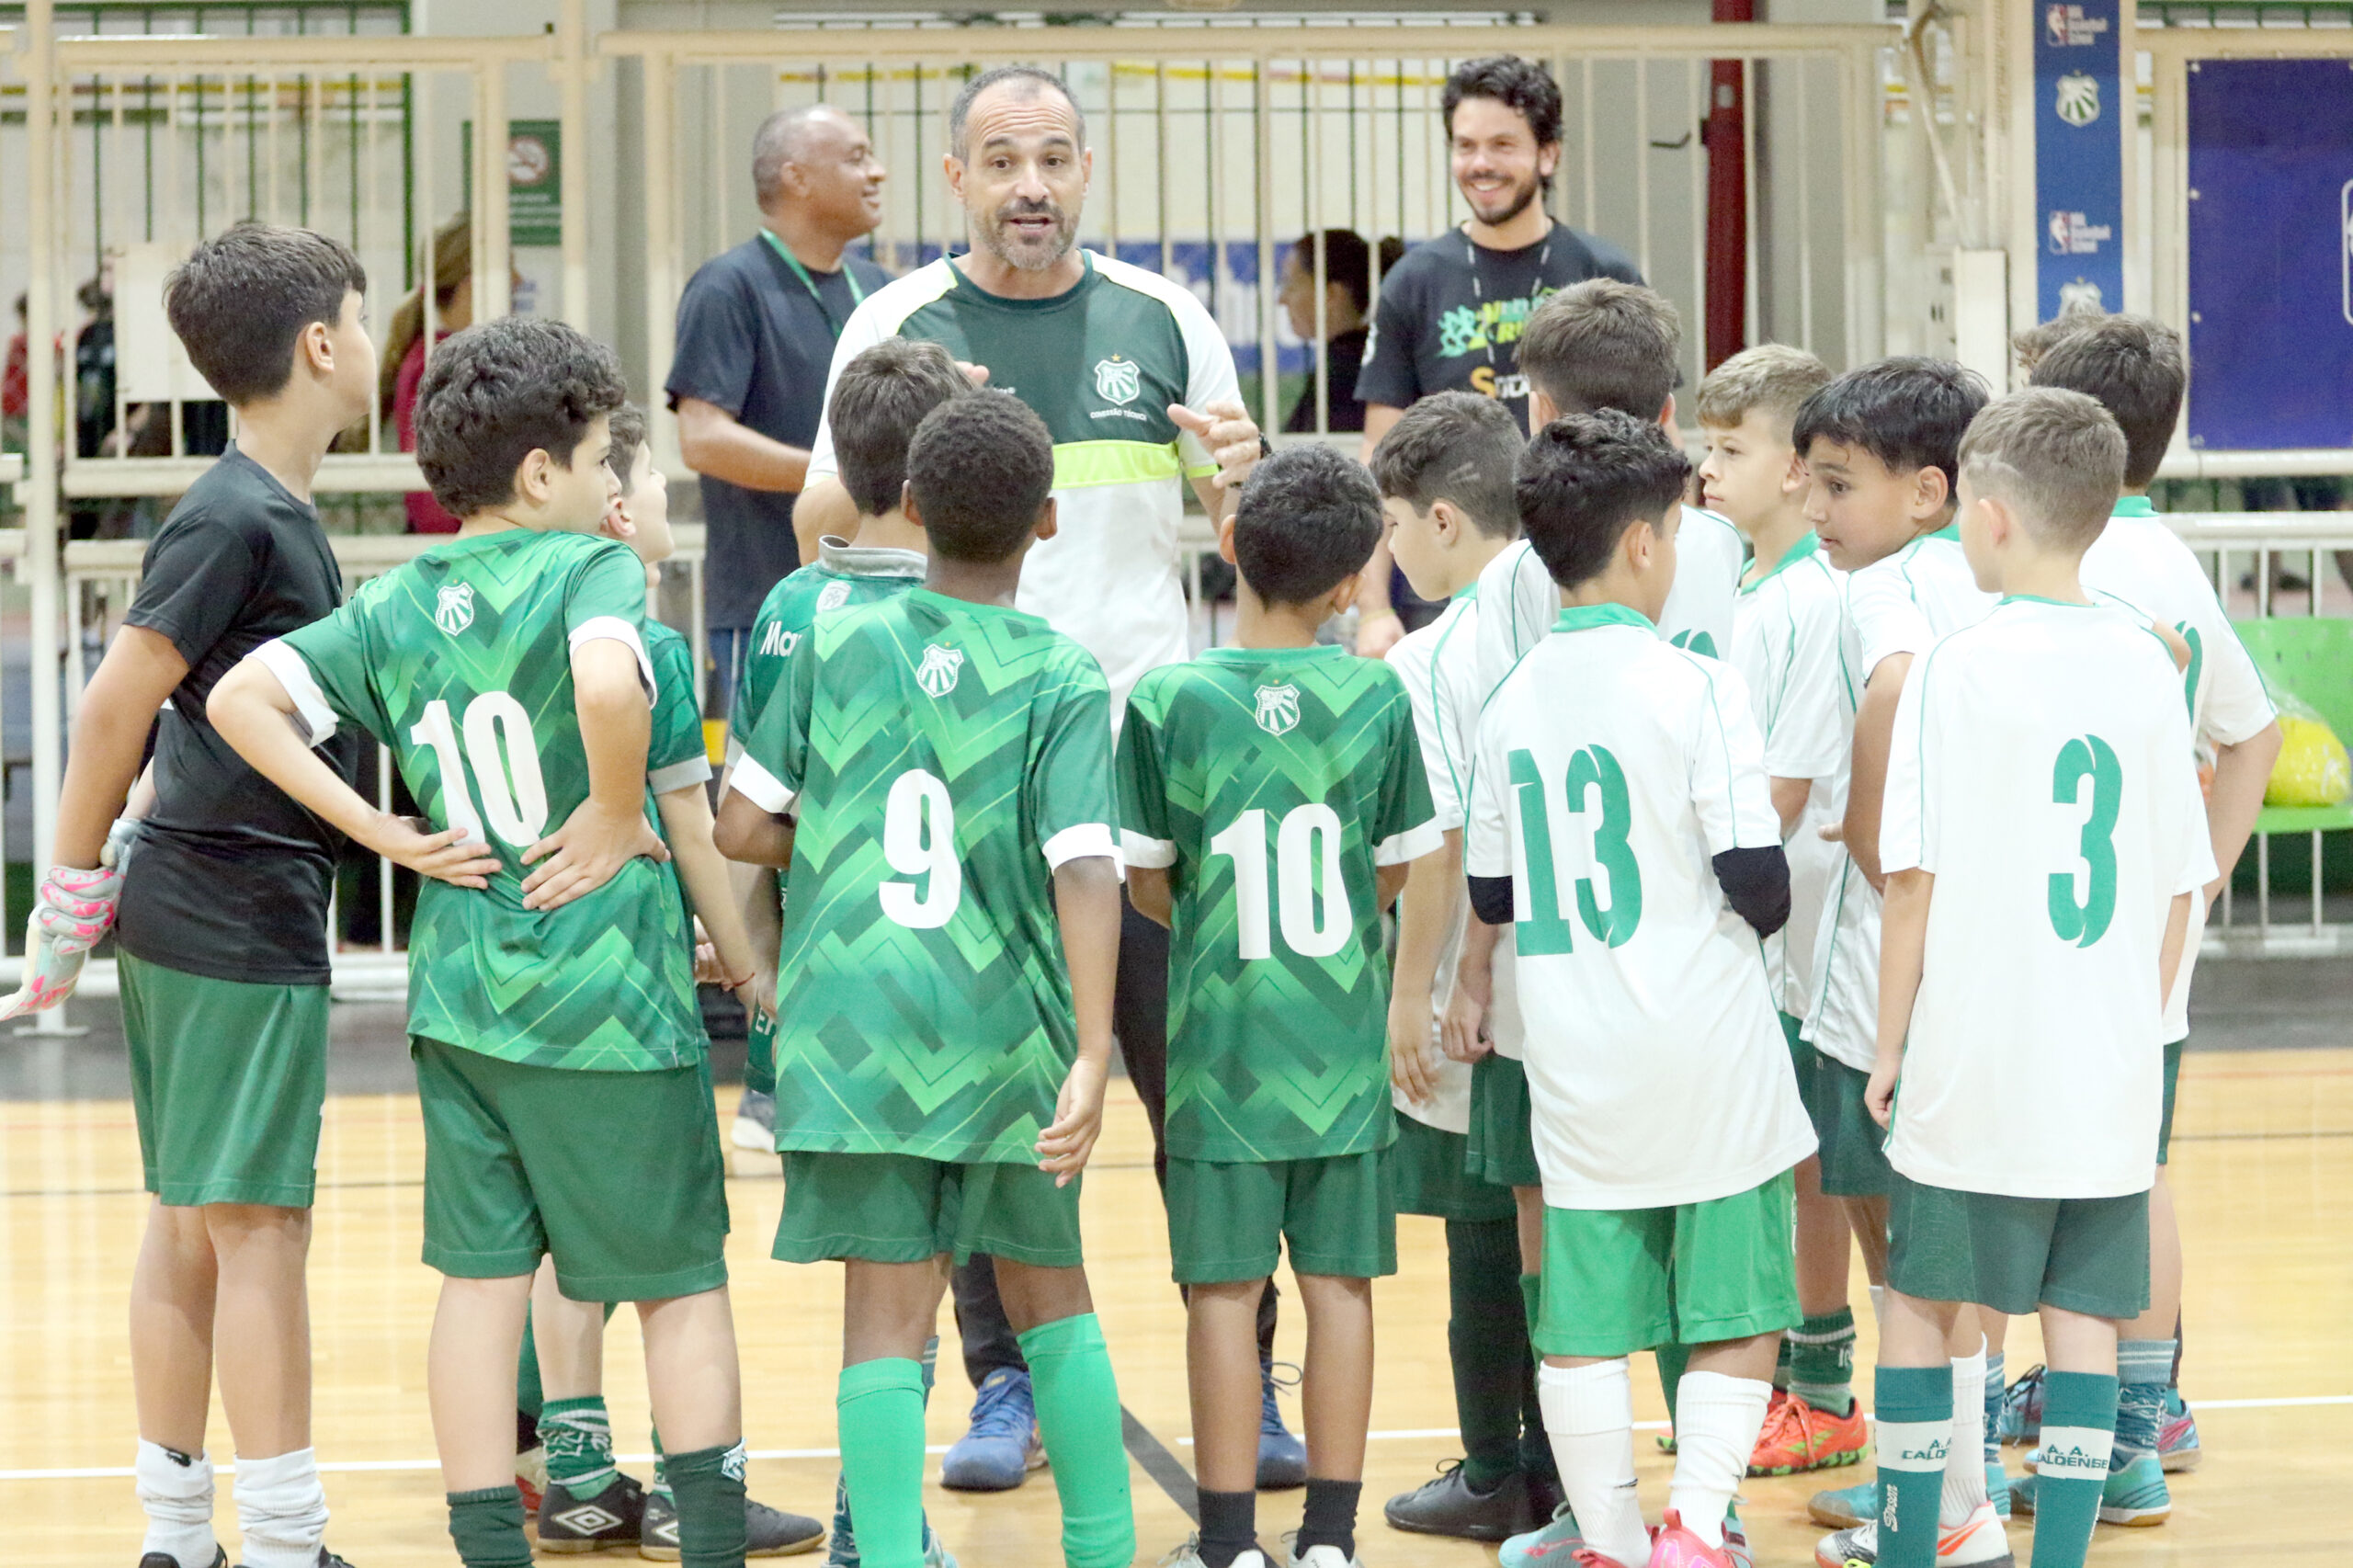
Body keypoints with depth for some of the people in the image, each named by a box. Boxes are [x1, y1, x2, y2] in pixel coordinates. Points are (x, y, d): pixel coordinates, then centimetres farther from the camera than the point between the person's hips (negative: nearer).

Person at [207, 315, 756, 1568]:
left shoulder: (395, 606, 7)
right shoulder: (591, 568, -11)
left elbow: (241, 698, 4)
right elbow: (607, 682, -32)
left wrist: (386, 832, 3)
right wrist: (617, 816, -16)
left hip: (458, 995, 5)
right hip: (607, 994, -5)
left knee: (481, 1278, 9)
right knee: (681, 1279, 8)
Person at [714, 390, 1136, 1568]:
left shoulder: (836, 645, 0)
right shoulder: (1064, 683, -5)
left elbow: (741, 829, 1)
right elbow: (1085, 868, -16)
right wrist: (1092, 1057, -22)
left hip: (852, 1028, 0)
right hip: (1004, 1038, 0)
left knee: (887, 1316, -1)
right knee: (1050, 1294, 18)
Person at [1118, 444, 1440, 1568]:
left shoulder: (1166, 700, -10)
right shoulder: (1377, 698, -5)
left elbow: (1147, 885, -3)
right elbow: (1392, 874, 4)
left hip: (1221, 1043, -1)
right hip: (1344, 1047, 1)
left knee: (1225, 1288, 4)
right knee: (1339, 1284, 8)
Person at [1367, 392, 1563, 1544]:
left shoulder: (1431, 660, -15)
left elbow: (1439, 842, -18)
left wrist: (1412, 993, -11)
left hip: (1469, 1010, -6)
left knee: (1483, 1241, 4)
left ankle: (1494, 1477, 13)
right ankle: (1554, 1467, 22)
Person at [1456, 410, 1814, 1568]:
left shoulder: (1511, 702, 4)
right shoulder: (1695, 687, -11)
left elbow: (1492, 890, 11)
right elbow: (1756, 875, -14)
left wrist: (1475, 980, 31)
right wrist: (1753, 919, 9)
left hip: (1576, 1070, 4)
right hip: (1707, 1059, -4)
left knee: (1584, 1321, 9)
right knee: (1735, 1314, 5)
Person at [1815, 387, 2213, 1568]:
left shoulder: (1959, 665, -10)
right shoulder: (2144, 665, 3)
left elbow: (1915, 878, -10)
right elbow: (2177, 888, 7)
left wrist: (1890, 1043, 0)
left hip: (1975, 1062, -4)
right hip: (2110, 1072, 4)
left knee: (1919, 1298, 9)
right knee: (2082, 1312, 8)